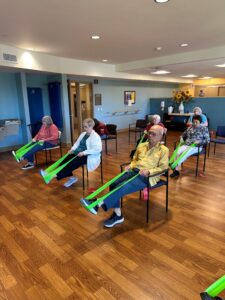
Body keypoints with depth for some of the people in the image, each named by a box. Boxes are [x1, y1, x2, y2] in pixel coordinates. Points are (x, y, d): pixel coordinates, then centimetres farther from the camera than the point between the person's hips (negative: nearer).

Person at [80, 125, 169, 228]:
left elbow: (163, 167, -3)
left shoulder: (164, 150, 3)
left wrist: (149, 171, -18)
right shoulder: (142, 145, 20)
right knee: (113, 184, -19)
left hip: (147, 176, -6)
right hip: (134, 171, 6)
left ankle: (98, 204, -32)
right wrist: (130, 166, 4)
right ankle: (117, 214, -11)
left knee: (123, 187, -29)